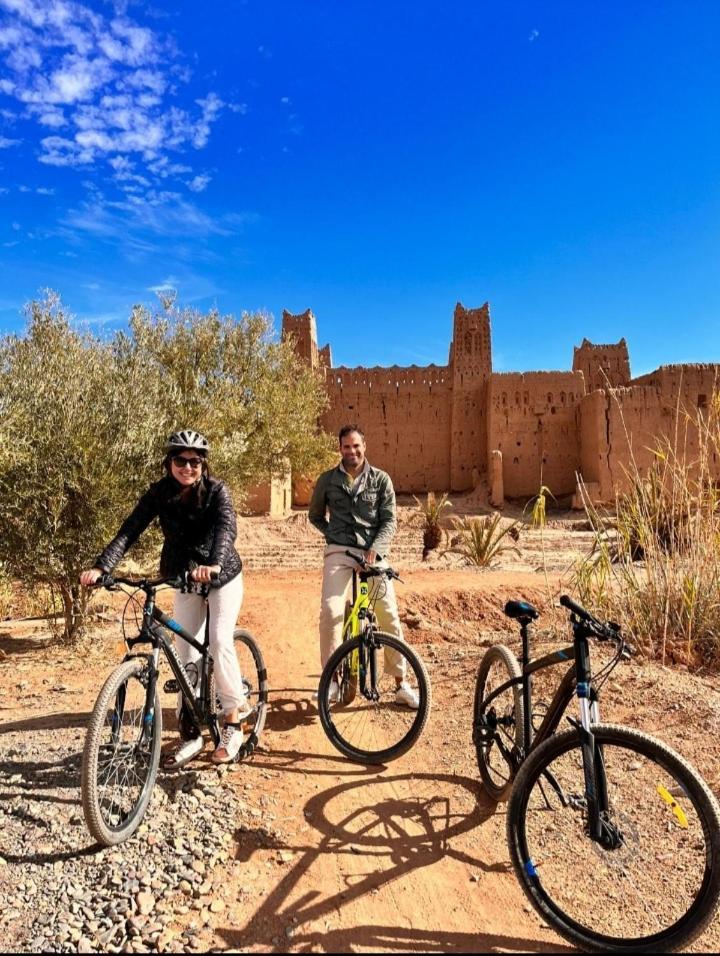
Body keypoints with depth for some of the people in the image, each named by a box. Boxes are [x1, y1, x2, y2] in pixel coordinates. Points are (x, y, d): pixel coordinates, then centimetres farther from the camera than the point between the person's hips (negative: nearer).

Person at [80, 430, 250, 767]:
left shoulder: (216, 490, -20)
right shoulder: (159, 493, -12)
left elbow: (226, 527, -37)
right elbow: (129, 530, -21)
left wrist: (214, 563, -56)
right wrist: (100, 566, -37)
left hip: (223, 576, -3)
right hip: (184, 579, 4)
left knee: (220, 641, -16)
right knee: (186, 653, 3)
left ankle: (232, 722, 5)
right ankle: (190, 734, 16)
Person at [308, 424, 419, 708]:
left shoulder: (381, 479, 4)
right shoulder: (327, 480, 7)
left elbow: (389, 520, 0)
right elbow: (315, 516, 19)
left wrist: (374, 548, -16)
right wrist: (334, 534, 3)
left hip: (373, 553, 0)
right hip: (339, 552, 0)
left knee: (390, 617, -2)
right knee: (330, 611, -19)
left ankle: (401, 685, 14)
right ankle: (331, 680, -3)